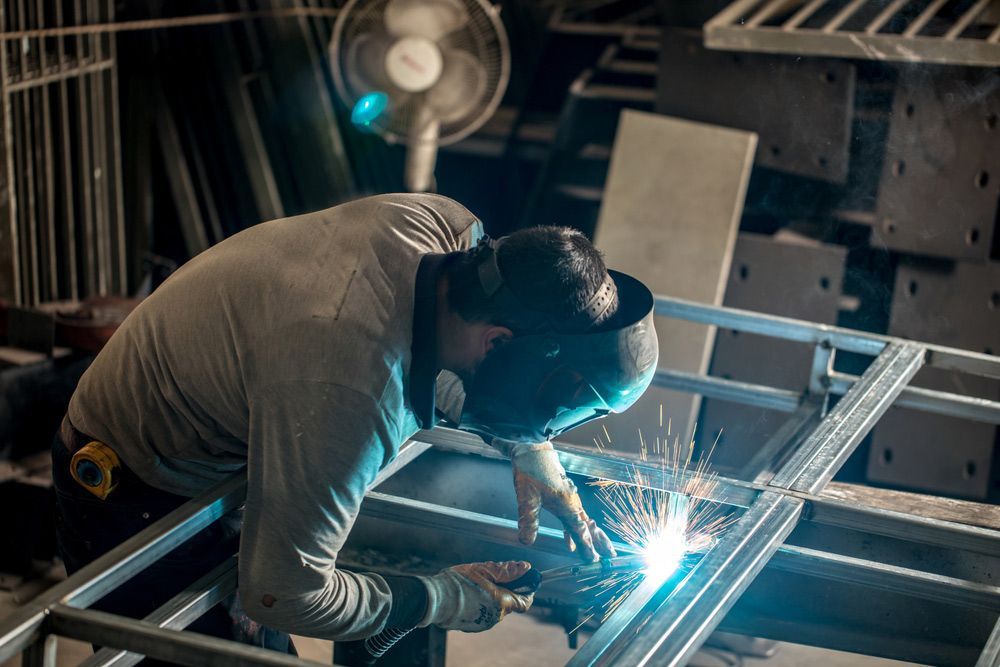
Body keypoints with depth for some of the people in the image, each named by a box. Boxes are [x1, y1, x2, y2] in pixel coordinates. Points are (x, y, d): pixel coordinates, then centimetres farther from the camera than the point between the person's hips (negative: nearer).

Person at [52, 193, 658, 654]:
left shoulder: (446, 225, -18)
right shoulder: (345, 397, -43)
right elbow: (286, 594, -34)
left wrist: (531, 453, -3)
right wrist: (445, 600, -21)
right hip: (141, 499, -8)